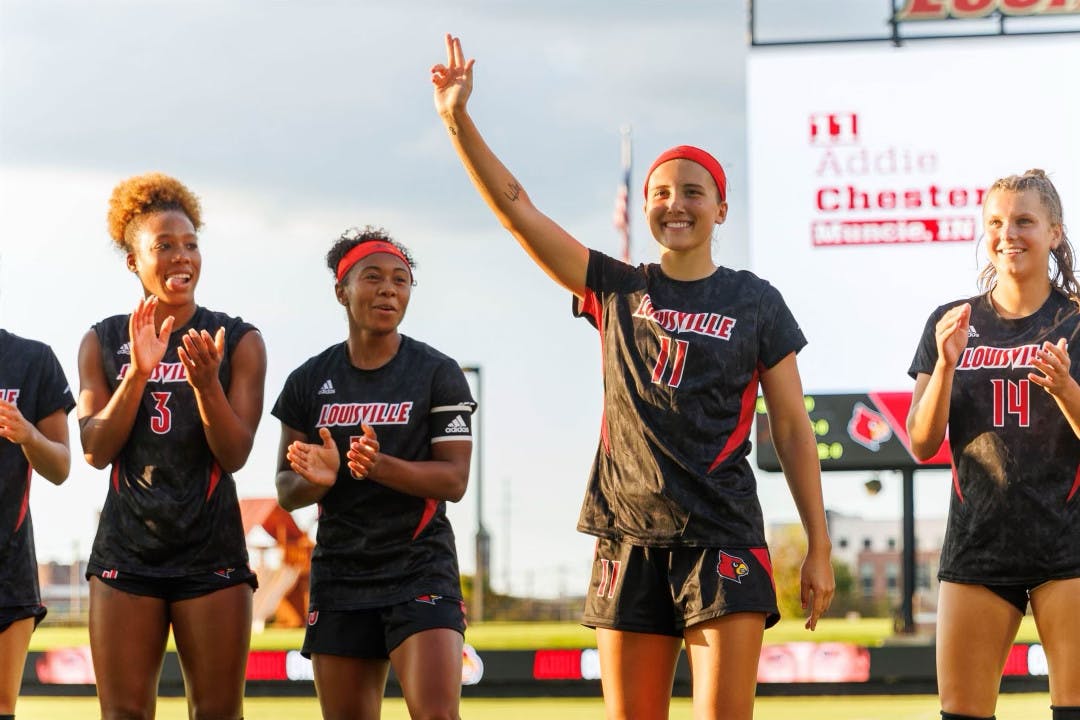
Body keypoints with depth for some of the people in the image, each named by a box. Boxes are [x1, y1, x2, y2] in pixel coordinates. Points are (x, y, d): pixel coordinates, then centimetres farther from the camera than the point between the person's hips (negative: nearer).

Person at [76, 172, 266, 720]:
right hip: (127, 551, 1)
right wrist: (138, 372, -15)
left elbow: (235, 455, -5)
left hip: (211, 552, -1)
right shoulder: (103, 342, 6)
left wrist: (206, 383, -22)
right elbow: (97, 450, -2)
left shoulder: (237, 341, 1)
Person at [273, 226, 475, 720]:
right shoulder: (309, 381, 6)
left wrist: (380, 466, -26)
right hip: (339, 573, 3)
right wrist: (315, 479, -16)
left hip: (421, 571, -3)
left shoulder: (438, 374, -2)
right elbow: (287, 492, 8)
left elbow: (454, 480, -8)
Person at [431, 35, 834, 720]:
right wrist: (459, 119, -5)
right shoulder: (617, 291, 9)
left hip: (723, 540, -3)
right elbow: (518, 208, 4)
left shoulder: (755, 302, 4)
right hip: (631, 539, 3)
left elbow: (792, 429, 5)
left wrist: (819, 547, 2)